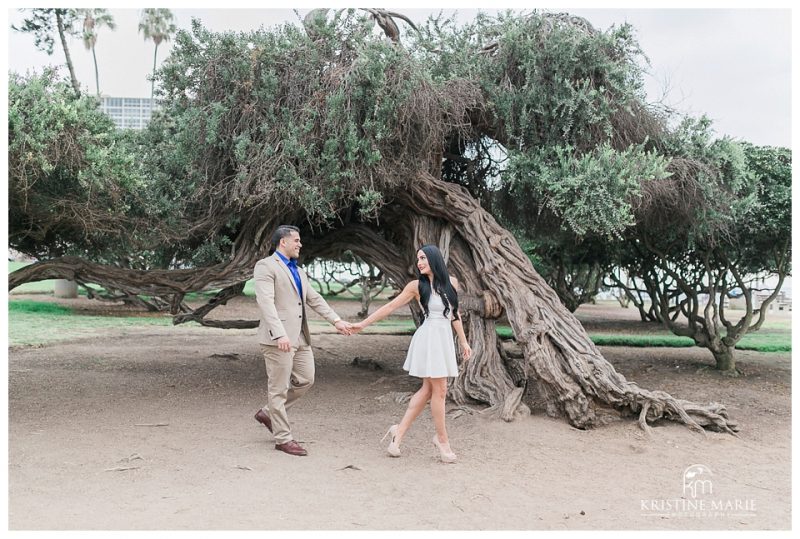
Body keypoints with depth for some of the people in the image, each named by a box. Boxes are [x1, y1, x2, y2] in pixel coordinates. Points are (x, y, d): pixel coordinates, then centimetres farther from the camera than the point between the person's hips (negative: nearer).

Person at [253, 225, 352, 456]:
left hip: (300, 337, 9)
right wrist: (280, 334, -29)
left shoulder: (298, 271, 20)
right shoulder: (265, 266, -7)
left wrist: (336, 320, 7)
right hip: (279, 338, -9)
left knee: (305, 380, 13)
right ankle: (283, 439, 11)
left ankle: (268, 412, 28)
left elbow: (314, 299, 18)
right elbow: (266, 302, -19)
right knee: (279, 388, 0)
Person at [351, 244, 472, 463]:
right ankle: (442, 439, 10)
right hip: (429, 337, -5)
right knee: (439, 390, -3)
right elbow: (390, 307, 2)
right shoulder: (417, 286, -4)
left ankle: (399, 431, 18)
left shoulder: (451, 282, 7)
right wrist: (363, 323, 3)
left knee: (428, 389, 8)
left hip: (445, 339, 5)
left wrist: (463, 341, 15)